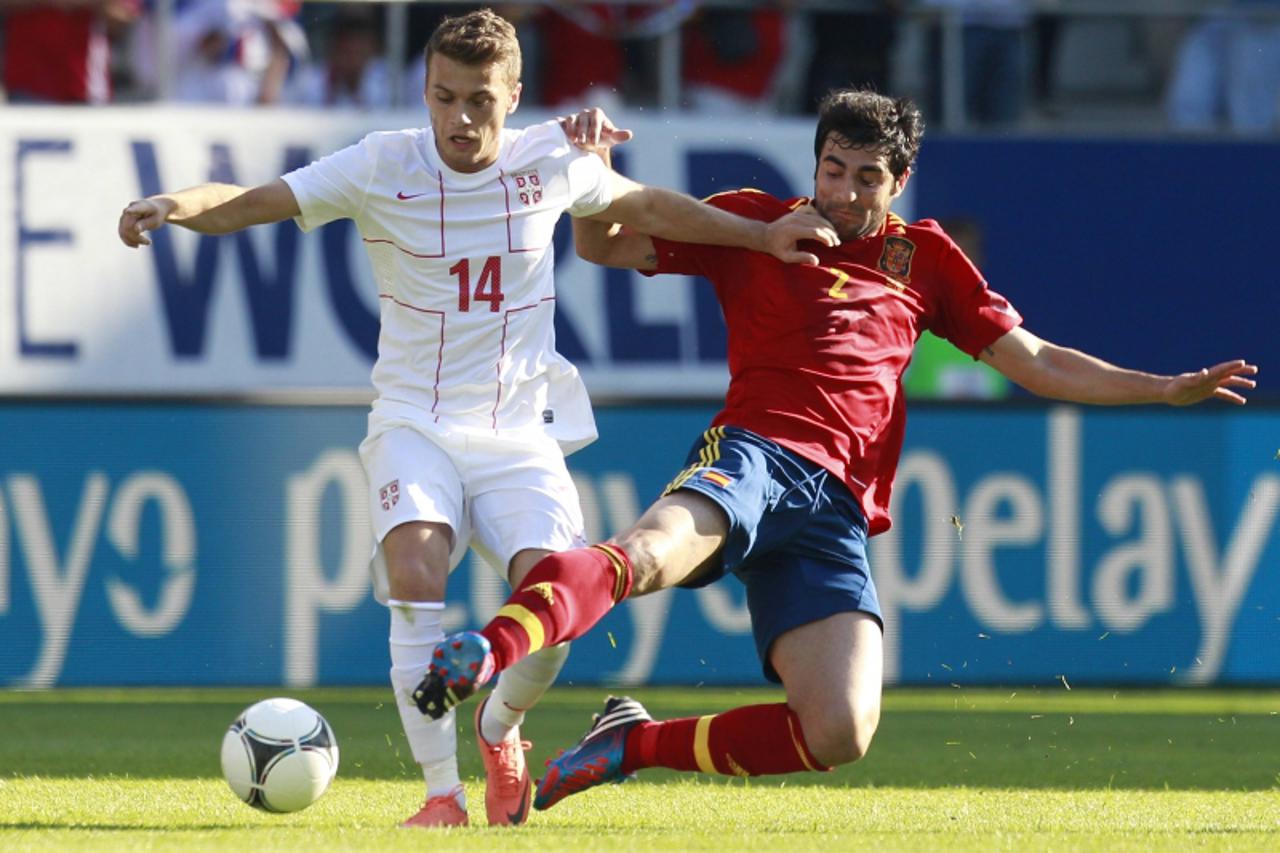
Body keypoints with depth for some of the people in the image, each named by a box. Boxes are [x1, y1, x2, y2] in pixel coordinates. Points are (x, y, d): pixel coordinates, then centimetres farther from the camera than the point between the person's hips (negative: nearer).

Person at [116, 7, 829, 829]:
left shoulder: (549, 160, 0)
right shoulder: (383, 167, -8)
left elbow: (646, 206, 18)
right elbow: (252, 202, -15)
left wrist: (763, 236, 18)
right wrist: (174, 206, -35)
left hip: (520, 433, 2)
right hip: (415, 427, -2)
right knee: (416, 569, -31)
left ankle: (501, 726, 16)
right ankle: (442, 788, -19)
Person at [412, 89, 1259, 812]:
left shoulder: (926, 258, 23)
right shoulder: (754, 224, 16)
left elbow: (1035, 362, 25)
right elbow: (602, 245, 19)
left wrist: (1167, 389, 16)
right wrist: (592, 165, -2)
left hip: (837, 510, 3)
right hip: (755, 454, -3)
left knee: (841, 737, -16)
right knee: (651, 553, -40)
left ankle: (635, 742, 1)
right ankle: (484, 652, -62)